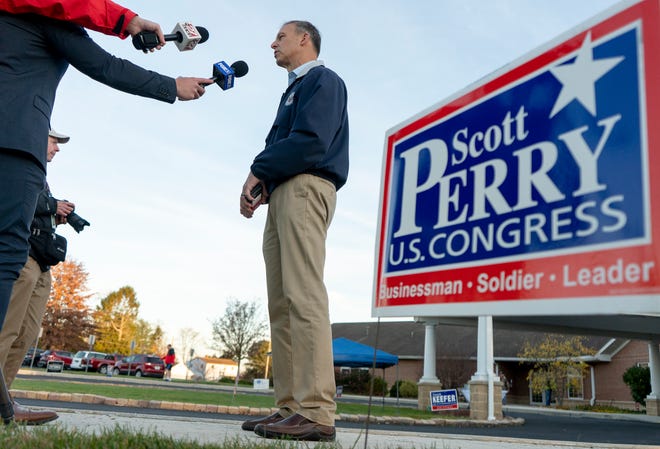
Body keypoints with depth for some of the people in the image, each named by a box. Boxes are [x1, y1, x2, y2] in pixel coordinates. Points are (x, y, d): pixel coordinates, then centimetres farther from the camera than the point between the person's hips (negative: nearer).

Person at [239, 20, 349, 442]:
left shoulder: (323, 80, 4)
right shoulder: (294, 90, 32)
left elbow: (311, 140, -13)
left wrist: (259, 170, -5)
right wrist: (261, 187, 5)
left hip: (304, 190, -9)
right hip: (283, 194, 9)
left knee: (303, 297, -18)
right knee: (282, 304, 2)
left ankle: (316, 412, -19)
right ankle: (291, 407, 3)